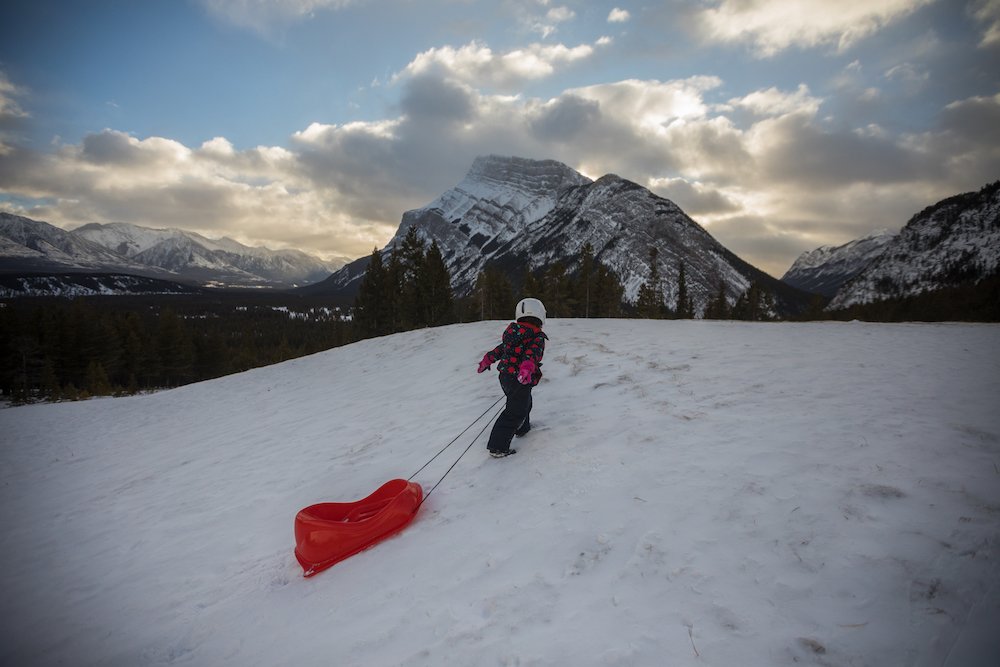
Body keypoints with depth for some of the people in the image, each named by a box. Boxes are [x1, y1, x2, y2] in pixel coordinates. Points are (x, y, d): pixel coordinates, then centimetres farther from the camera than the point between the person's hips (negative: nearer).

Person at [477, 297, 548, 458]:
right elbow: (532, 352, -31)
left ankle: (523, 428, 51)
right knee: (515, 412, -3)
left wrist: (487, 359, 32)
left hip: (505, 376, 8)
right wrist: (528, 367, -47)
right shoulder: (537, 337, -11)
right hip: (520, 380, -8)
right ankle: (498, 447, -6)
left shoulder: (513, 332, 10)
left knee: (524, 402, 31)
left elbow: (500, 349, 18)